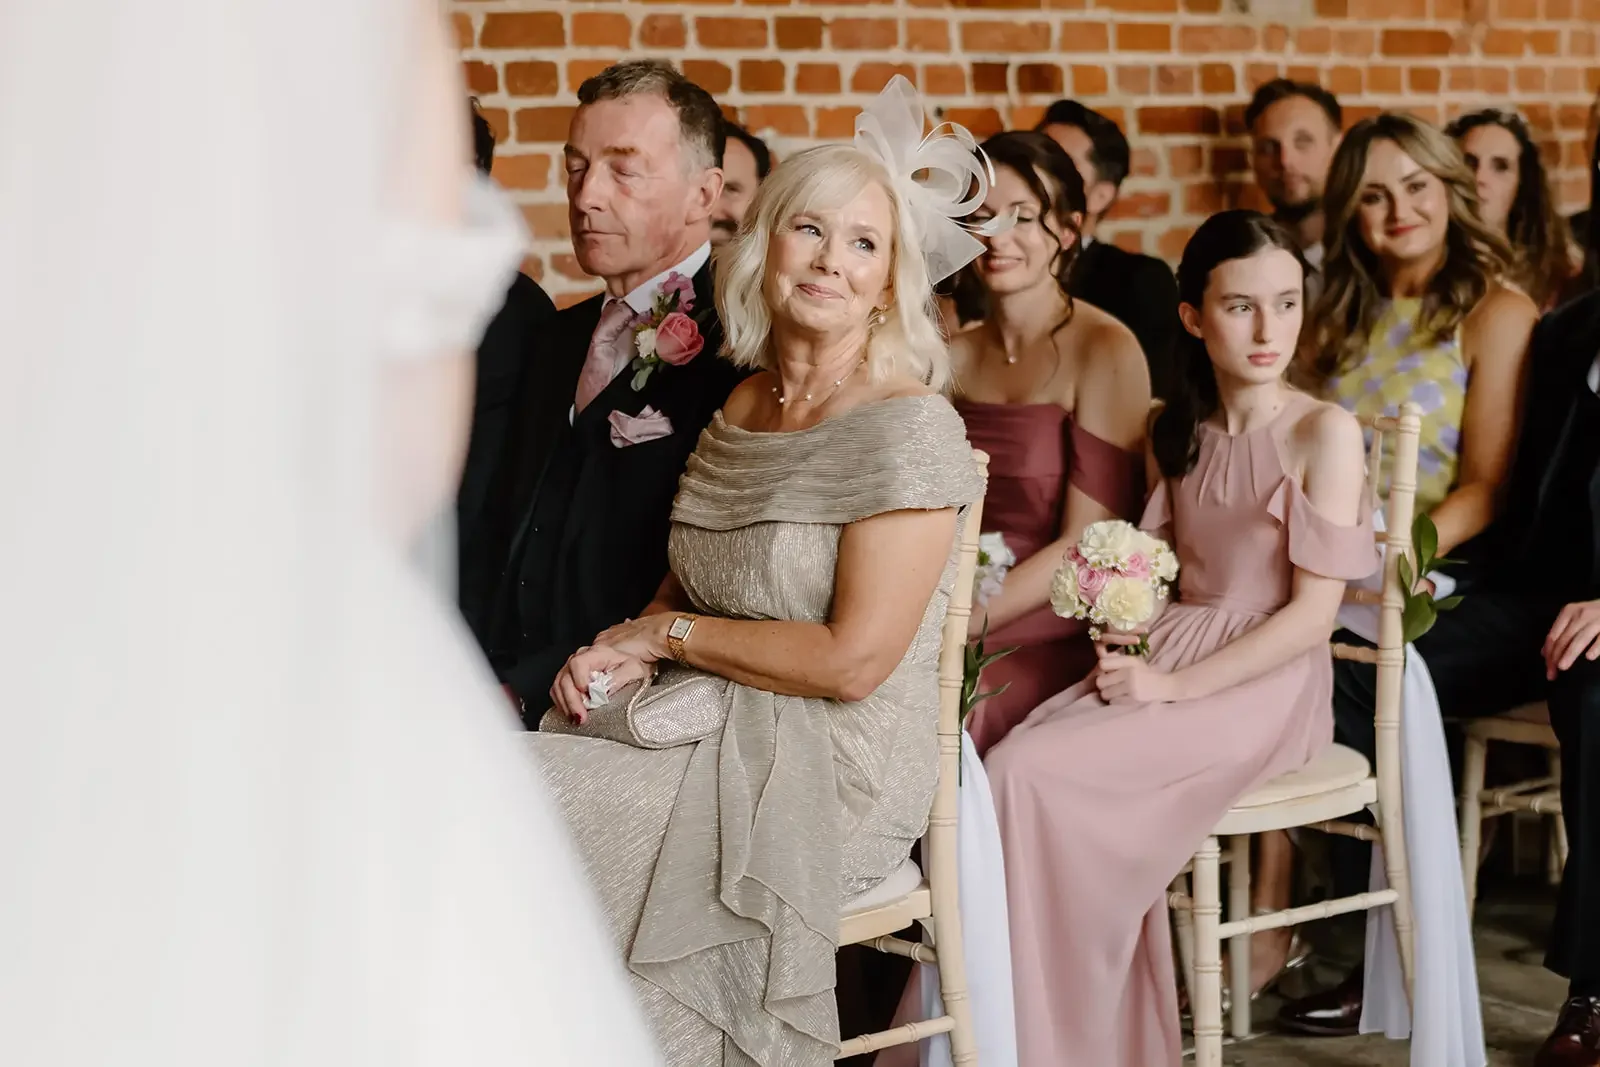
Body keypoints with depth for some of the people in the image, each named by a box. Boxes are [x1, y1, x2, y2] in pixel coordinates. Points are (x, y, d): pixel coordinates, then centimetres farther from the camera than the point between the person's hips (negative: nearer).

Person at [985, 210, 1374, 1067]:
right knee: (1007, 763, -22)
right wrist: (1123, 645, -5)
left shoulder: (1325, 432, -7)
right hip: (1168, 658, 6)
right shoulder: (1177, 433, 12)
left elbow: (1314, 611, -11)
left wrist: (1174, 686, -16)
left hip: (1263, 685, -6)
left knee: (1032, 775, -25)